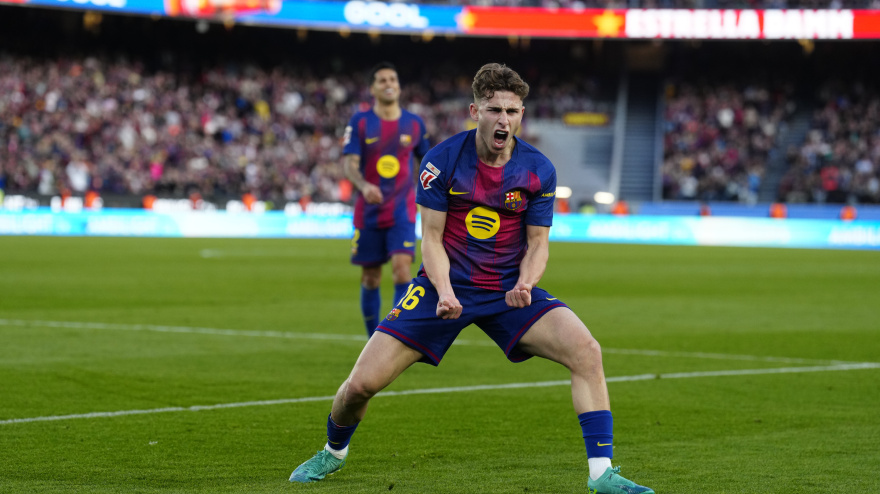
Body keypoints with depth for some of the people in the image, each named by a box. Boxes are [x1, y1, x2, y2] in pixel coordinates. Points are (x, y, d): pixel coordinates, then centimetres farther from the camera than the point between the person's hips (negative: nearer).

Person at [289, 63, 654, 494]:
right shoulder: (442, 160, -11)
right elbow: (431, 238, -7)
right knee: (362, 383, -9)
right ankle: (333, 453, 26)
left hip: (508, 291, 1)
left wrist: (525, 285, -21)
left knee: (586, 351, -24)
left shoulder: (538, 170, -7)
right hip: (446, 285, -1)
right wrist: (444, 292, -25)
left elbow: (537, 243, 0)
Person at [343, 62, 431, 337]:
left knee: (402, 268, -18)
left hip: (402, 211, 0)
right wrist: (364, 186, -29)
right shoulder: (360, 123, -1)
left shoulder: (414, 124, 5)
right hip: (368, 211, 0)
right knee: (370, 279, 6)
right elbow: (350, 164, -10)